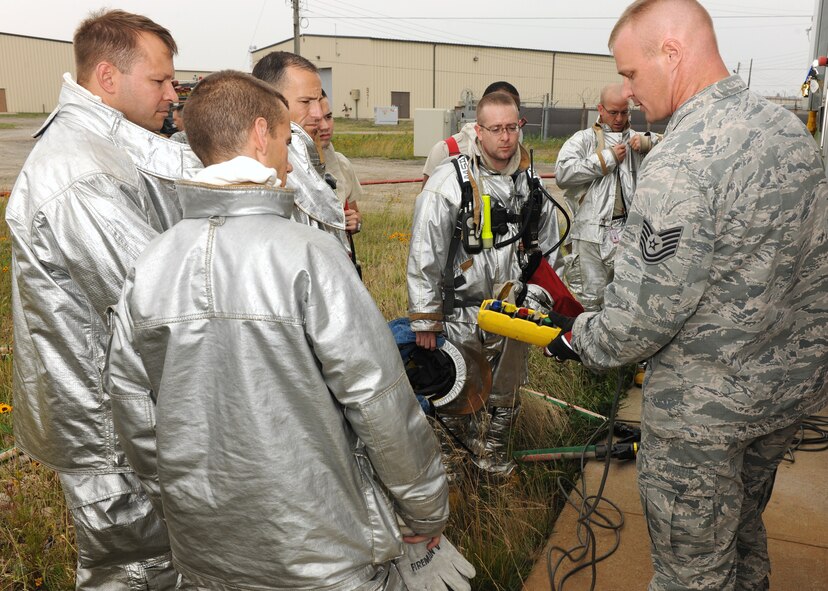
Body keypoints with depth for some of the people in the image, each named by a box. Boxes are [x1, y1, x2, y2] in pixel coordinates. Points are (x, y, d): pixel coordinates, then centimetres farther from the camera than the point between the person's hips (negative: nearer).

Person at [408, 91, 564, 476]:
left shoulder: (532, 182, 3)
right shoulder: (450, 182, -15)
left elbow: (547, 249, 15)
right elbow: (424, 256, -13)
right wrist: (425, 320, -12)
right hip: (462, 317, -4)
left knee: (507, 392, 20)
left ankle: (495, 448, 44)